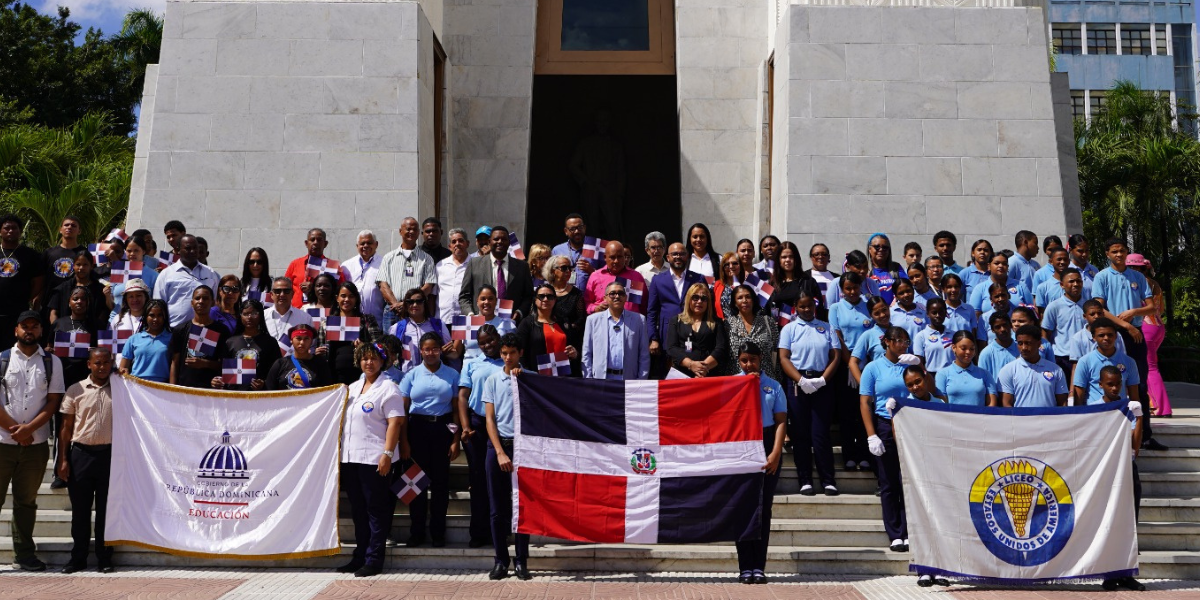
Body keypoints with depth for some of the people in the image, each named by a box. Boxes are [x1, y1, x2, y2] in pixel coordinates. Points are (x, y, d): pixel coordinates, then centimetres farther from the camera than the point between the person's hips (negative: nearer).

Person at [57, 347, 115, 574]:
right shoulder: (75, 390, 4)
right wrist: (63, 459, 1)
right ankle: (78, 558, 14)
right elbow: (66, 427, 6)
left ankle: (105, 558, 12)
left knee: (106, 509, 4)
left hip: (109, 454, 0)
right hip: (81, 453, 0)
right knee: (80, 509, 5)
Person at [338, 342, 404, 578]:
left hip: (374, 459, -7)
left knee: (376, 511, -2)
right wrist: (341, 450, 16)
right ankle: (360, 556, 20)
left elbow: (395, 423, -11)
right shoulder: (353, 388, 18)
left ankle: (374, 560, 1)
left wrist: (387, 453, -19)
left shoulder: (387, 388, -4)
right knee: (358, 511, 13)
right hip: (350, 458, 7)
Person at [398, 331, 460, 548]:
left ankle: (438, 533, 13)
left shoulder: (452, 375, 4)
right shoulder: (412, 375, 4)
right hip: (417, 427, 0)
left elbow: (457, 409, 3)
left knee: (440, 480, 4)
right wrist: (403, 441, -3)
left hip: (443, 428, 0)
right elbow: (402, 409, 3)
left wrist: (456, 440, -3)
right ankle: (417, 533, 11)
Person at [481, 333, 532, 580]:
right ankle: (501, 560, 12)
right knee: (498, 506, 4)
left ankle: (521, 561, 8)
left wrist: (519, 380, -13)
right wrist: (500, 452, -7)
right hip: (498, 443, 1)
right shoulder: (493, 380, 6)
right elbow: (490, 418, 2)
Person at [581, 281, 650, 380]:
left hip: (629, 380, 0)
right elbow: (586, 354, 9)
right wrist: (589, 380, 1)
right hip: (600, 379, 0)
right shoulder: (593, 320, 10)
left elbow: (644, 355, 8)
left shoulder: (638, 320, 9)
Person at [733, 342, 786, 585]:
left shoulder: (773, 386, 7)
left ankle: (759, 567, 4)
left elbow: (781, 421, -1)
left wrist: (775, 453, -10)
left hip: (767, 445, 0)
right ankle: (745, 567, 2)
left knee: (763, 508, 1)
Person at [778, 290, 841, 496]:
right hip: (797, 385, 0)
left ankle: (828, 481, 1)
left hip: (822, 384, 0)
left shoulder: (826, 328, 11)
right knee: (800, 434, 1)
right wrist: (801, 380, -13)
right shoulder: (789, 329, 8)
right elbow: (784, 358, -1)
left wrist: (822, 380, -9)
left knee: (820, 433, -3)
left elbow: (836, 357, 6)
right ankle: (805, 481, 6)